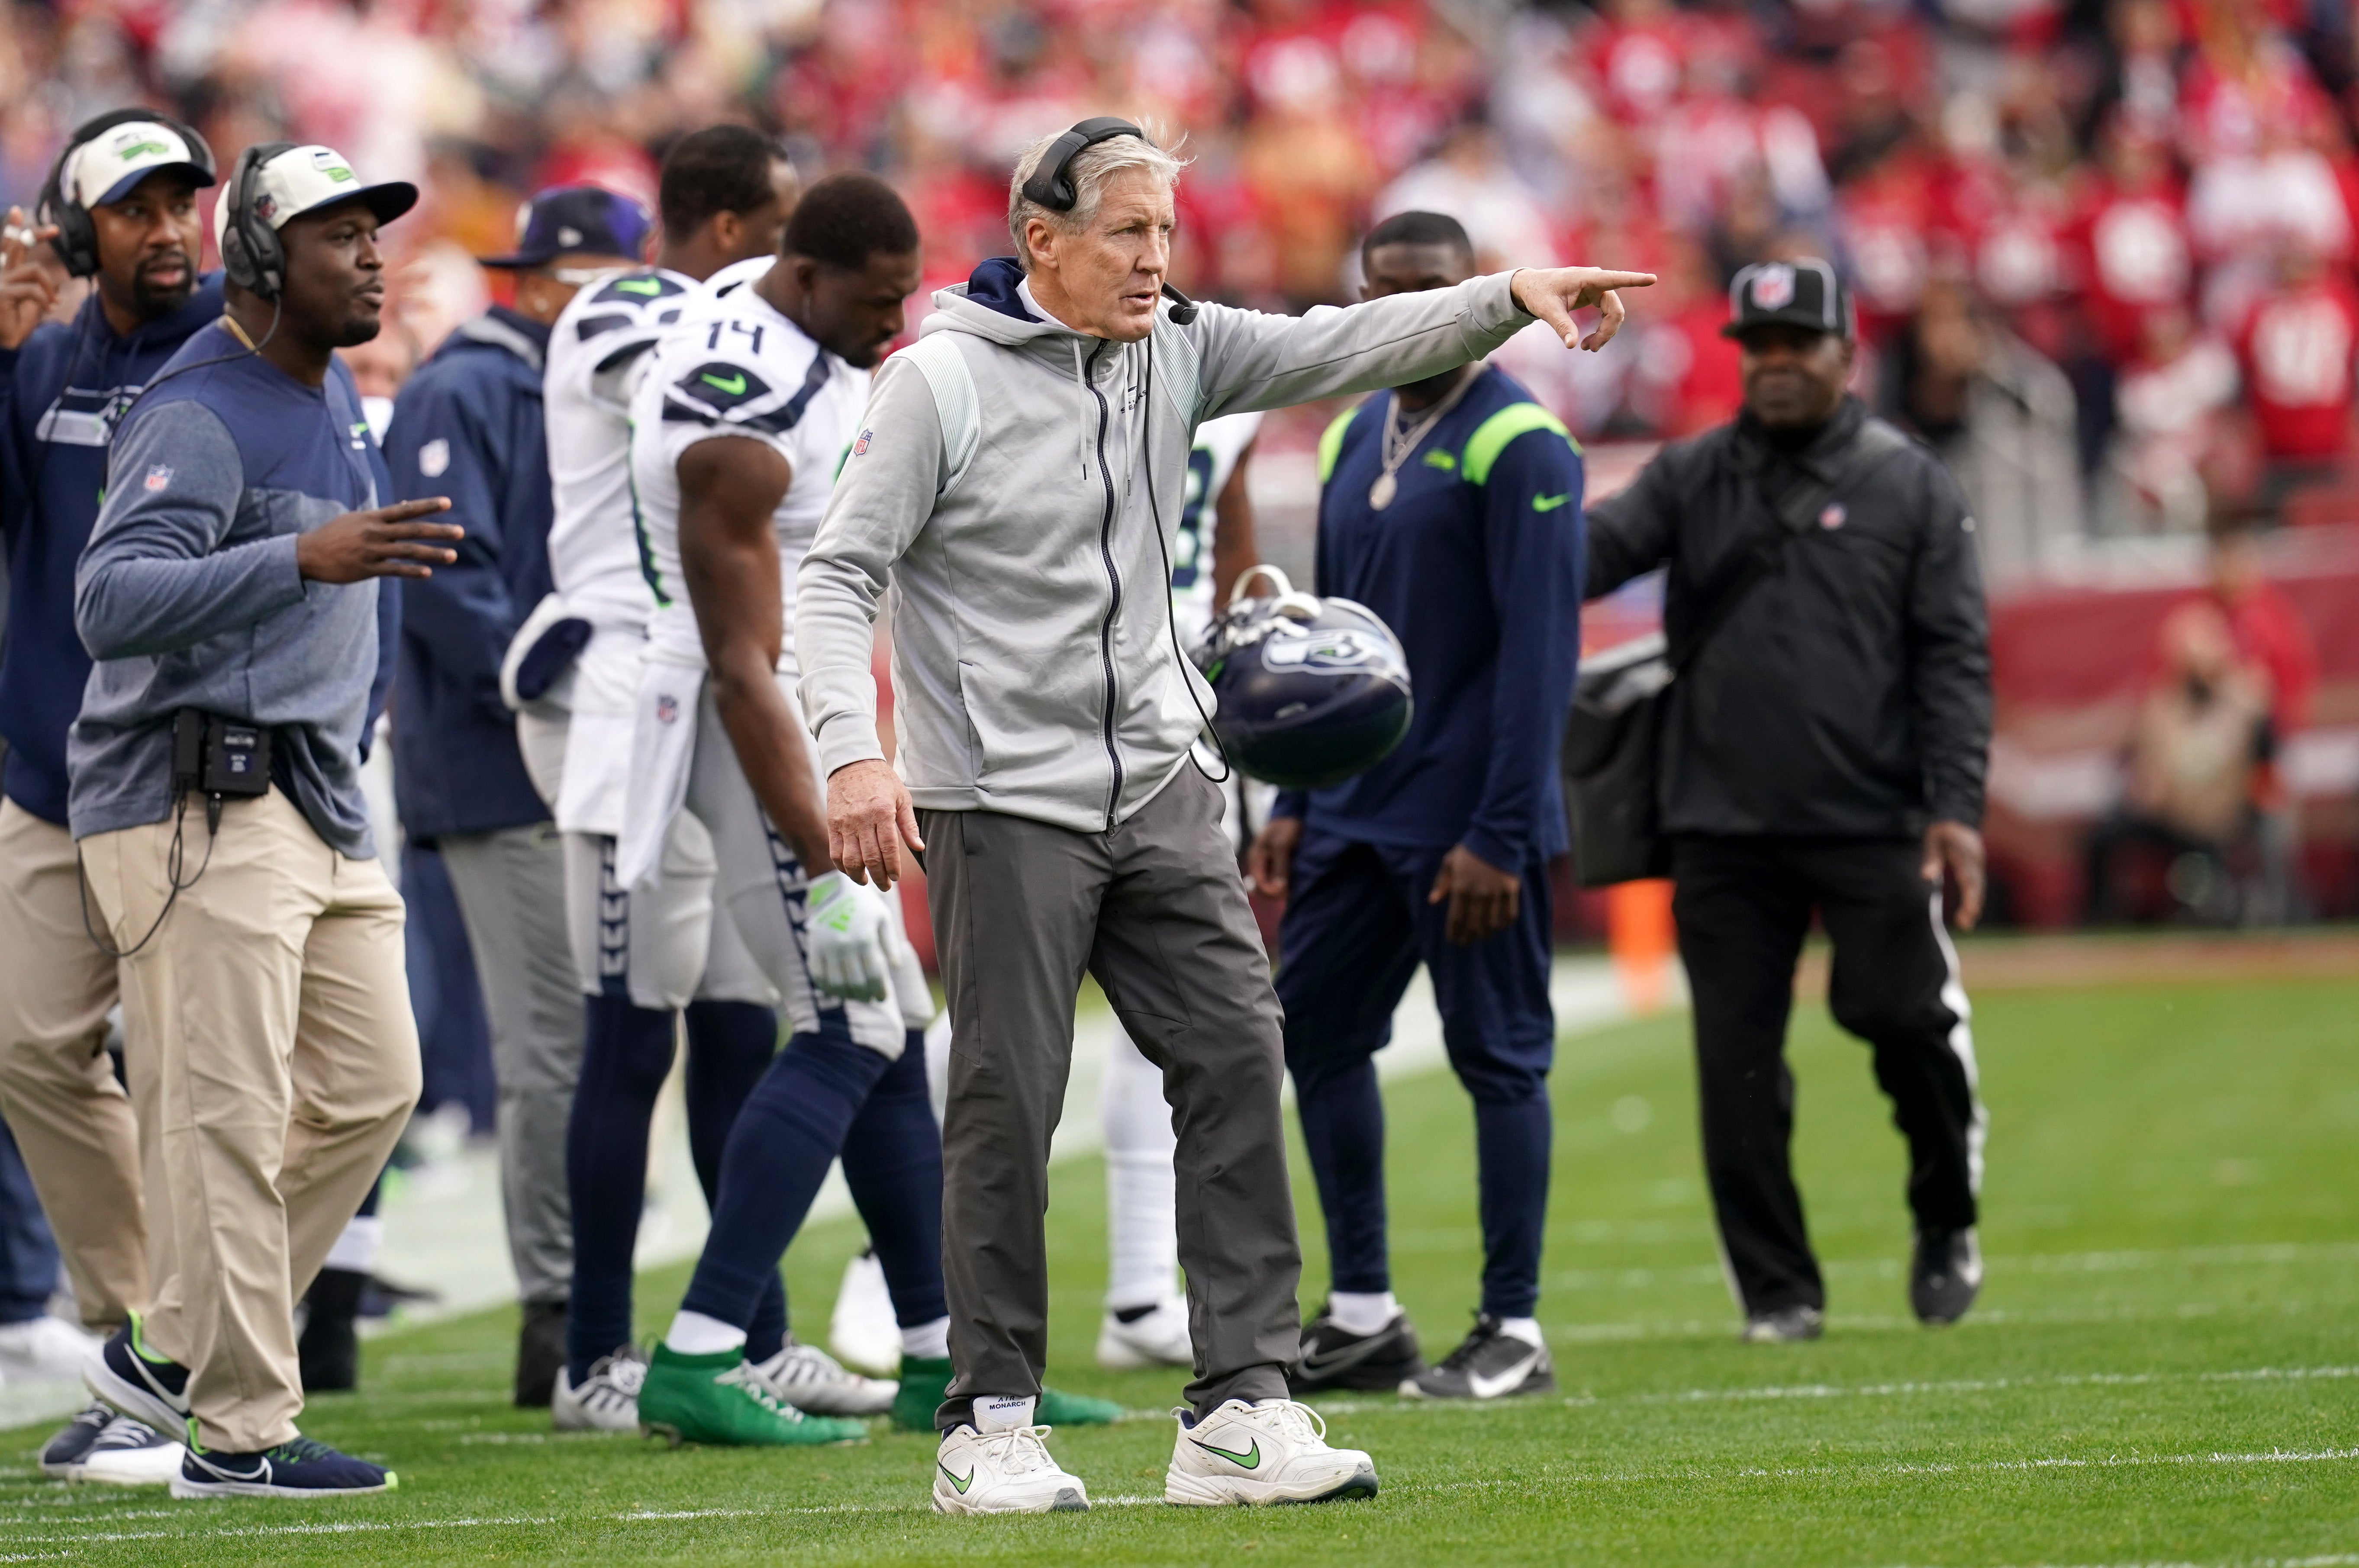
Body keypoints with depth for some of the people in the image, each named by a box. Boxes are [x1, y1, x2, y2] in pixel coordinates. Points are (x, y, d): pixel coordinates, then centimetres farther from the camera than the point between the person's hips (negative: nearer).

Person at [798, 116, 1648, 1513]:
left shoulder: (1175, 356, 7)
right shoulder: (942, 383, -9)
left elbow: (1337, 349, -1)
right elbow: (840, 578, -10)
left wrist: (1509, 298, -16)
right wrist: (856, 752, -23)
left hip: (1158, 787, 6)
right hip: (1003, 804, -6)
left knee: (1236, 1057, -2)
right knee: (1009, 1106, -3)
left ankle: (1241, 1410, -2)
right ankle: (990, 1427, 7)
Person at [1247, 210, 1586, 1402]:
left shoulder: (1518, 444, -10)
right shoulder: (1352, 442, 13)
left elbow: (1539, 652, -15)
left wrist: (1500, 835, -19)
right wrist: (1296, 806, 13)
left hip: (1467, 821, -8)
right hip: (1356, 814, 8)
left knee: (1499, 1057, -1)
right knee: (1313, 1033, 8)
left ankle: (1514, 1335, 5)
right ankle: (1362, 1319, 16)